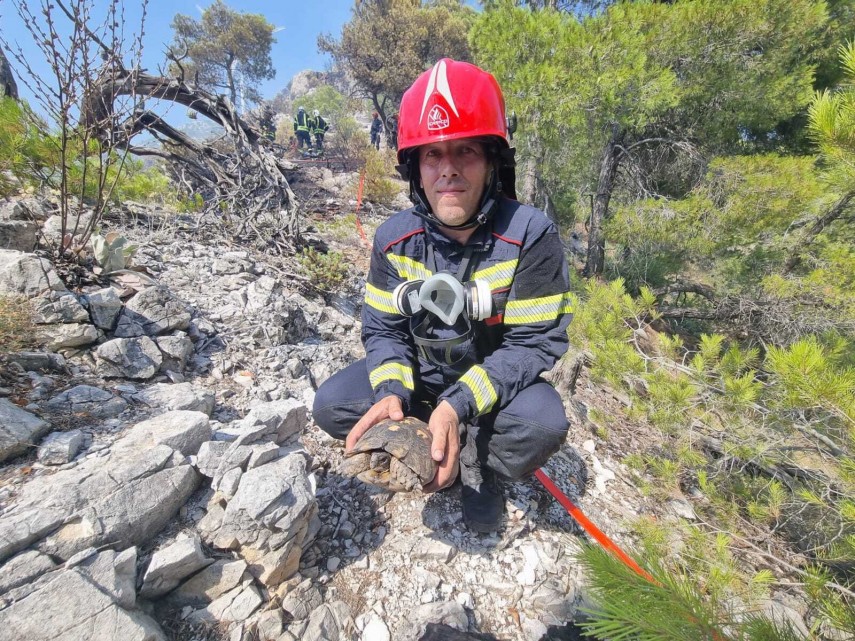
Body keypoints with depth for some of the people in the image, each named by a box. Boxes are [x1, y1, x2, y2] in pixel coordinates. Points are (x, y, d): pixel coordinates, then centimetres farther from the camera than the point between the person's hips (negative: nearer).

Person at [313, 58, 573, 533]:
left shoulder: (529, 234, -22)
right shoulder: (395, 237, -12)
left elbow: (536, 342, -21)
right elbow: (384, 330, -6)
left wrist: (458, 406, -33)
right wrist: (392, 392, -27)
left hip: (495, 379, -2)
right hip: (418, 372, 3)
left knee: (543, 423, -32)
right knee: (331, 404, -15)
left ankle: (476, 466, 3)